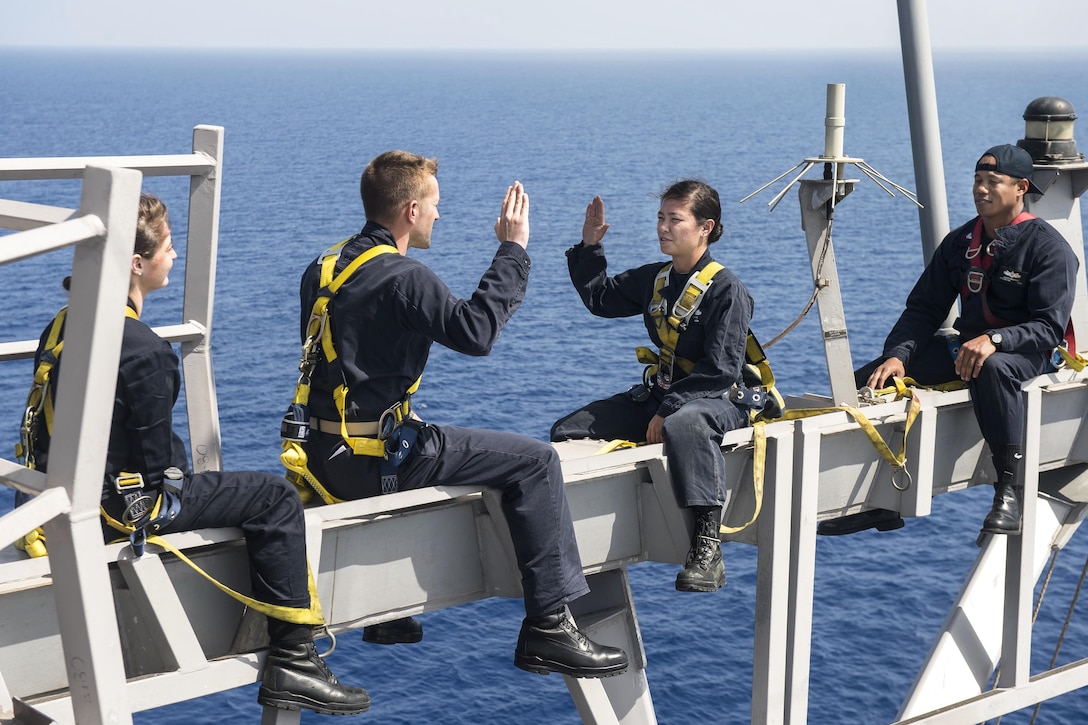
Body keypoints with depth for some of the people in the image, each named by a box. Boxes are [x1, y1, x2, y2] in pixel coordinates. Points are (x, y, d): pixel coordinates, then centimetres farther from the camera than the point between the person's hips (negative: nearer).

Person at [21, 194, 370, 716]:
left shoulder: (63, 326, 5)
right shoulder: (143, 350, -23)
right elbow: (159, 460, -18)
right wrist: (177, 479, 5)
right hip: (121, 511, -10)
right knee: (276, 499, -5)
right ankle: (292, 663, -5)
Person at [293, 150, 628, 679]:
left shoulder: (324, 267, 13)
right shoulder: (403, 277, -15)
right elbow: (476, 331, -19)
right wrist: (513, 250, -11)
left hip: (323, 453, 10)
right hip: (371, 459, -10)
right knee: (534, 461, -6)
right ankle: (549, 626, -7)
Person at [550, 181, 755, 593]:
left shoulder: (727, 290, -13)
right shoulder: (654, 279, 10)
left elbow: (721, 370, -20)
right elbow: (600, 299, 26)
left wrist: (667, 411, -24)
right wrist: (590, 247, 13)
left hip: (720, 400, -8)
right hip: (661, 393, 8)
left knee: (683, 426, -44)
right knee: (569, 431, 0)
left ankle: (707, 548, -43)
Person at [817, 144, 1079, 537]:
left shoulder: (1048, 247, -9)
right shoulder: (960, 242, 9)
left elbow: (1050, 327, -17)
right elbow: (923, 309, 5)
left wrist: (994, 340, -34)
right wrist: (897, 355, -13)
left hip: (1025, 353, -6)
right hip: (965, 345, 6)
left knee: (992, 368, -44)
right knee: (868, 380, -11)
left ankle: (1010, 490, -32)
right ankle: (878, 502, -6)